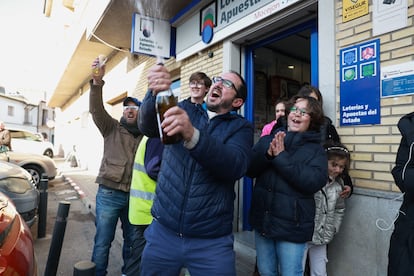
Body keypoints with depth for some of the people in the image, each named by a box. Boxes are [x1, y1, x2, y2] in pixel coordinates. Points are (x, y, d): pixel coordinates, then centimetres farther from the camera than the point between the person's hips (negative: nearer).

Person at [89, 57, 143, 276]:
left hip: (135, 195, 2)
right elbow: (97, 110, -11)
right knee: (102, 241, 5)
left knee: (132, 240, 15)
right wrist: (97, 82, -25)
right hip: (109, 194, -1)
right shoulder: (112, 128, 5)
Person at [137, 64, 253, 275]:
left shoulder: (241, 127, 0)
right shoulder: (185, 109, 6)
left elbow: (235, 166, -19)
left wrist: (192, 135, -34)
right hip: (163, 230, 2)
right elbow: (148, 127, -11)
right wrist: (156, 94, -31)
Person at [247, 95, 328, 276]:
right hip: (262, 220, 3)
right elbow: (249, 169, -4)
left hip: (292, 225, -3)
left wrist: (281, 157, -22)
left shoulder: (316, 149, -4)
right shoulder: (267, 140, 3)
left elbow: (315, 182, -19)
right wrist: (267, 154, -22)